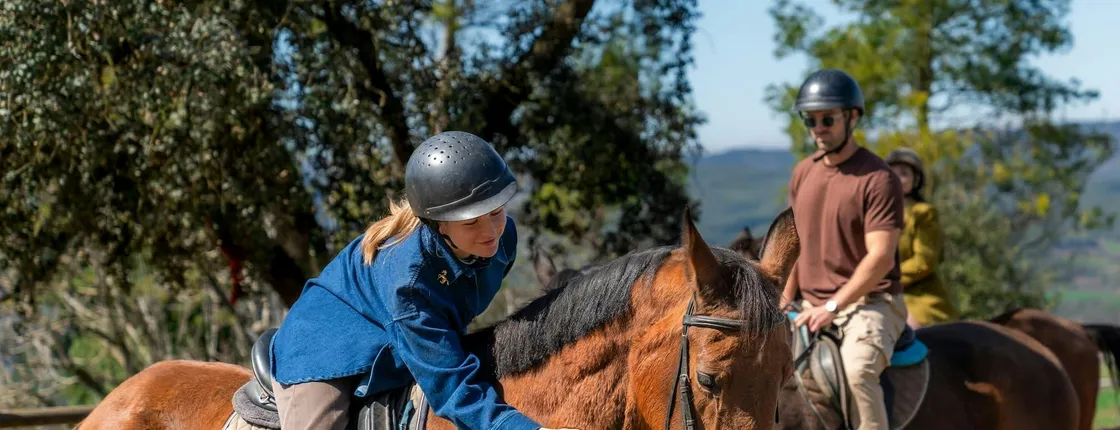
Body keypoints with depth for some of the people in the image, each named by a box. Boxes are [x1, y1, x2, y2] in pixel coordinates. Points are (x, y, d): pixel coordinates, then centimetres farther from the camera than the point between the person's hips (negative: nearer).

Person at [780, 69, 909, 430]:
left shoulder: (877, 179, -11)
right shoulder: (802, 174, 11)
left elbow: (880, 257, -18)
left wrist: (832, 307, -24)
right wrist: (783, 305, 6)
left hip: (868, 303, -7)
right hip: (812, 306, 7)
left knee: (857, 369, -35)